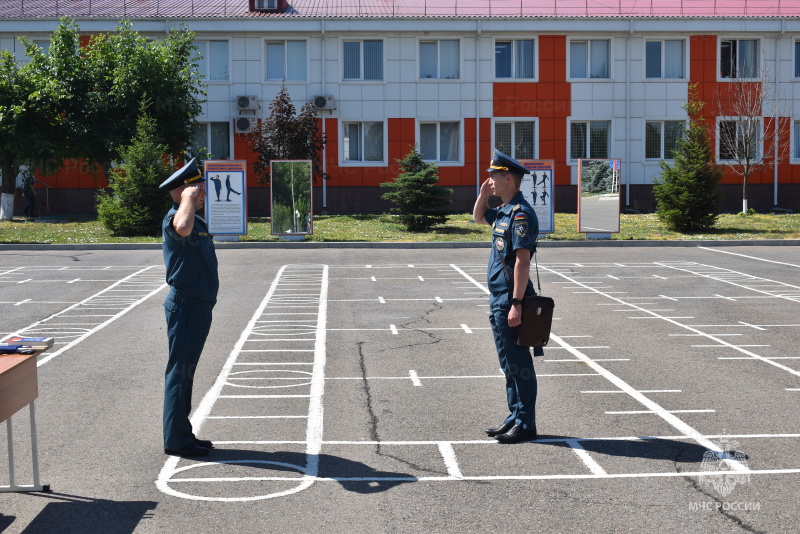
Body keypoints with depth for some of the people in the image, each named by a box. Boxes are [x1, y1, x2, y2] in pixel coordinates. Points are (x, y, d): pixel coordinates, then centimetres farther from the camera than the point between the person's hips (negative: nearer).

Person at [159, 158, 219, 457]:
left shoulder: (196, 221, 17)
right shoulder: (174, 219, -16)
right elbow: (183, 228, -42)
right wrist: (188, 197, -27)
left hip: (198, 307, 10)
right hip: (186, 306, -10)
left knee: (185, 372, 15)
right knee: (180, 371, -4)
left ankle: (182, 435, 24)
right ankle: (176, 440, 3)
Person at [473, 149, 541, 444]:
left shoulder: (520, 214, -17)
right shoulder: (503, 212, 13)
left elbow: (522, 261, -22)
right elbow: (478, 217, 35)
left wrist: (516, 304, -25)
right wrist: (483, 194, 15)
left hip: (510, 300, -10)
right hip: (498, 299, 10)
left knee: (519, 365, -2)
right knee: (509, 364, 15)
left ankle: (525, 425, 5)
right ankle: (514, 417, 24)